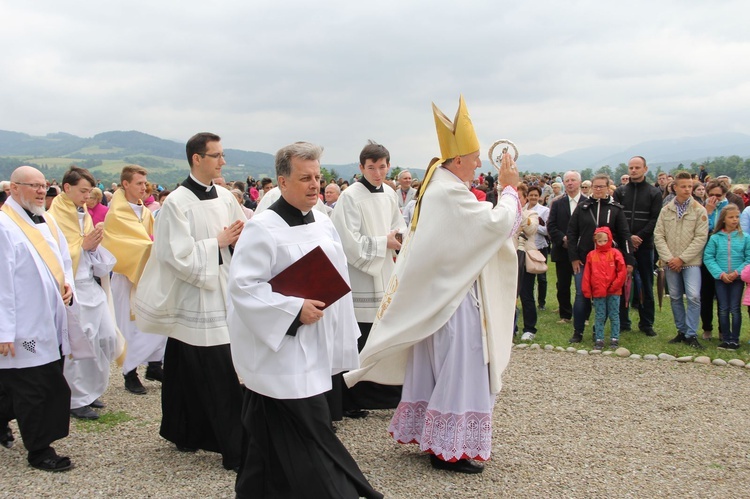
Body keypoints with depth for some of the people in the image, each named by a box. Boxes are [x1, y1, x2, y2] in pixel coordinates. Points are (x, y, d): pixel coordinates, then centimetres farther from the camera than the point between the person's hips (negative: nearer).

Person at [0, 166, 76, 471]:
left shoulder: (46, 221, 11)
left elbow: (63, 259, 23)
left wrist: (67, 283, 1)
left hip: (50, 322, 8)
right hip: (25, 326, -8)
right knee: (34, 388, -1)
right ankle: (39, 452, 11)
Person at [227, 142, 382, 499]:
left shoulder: (323, 223, 9)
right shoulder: (262, 228, -14)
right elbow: (242, 286, -18)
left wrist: (342, 336, 17)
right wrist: (294, 310, -22)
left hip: (316, 353, 8)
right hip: (281, 354, -8)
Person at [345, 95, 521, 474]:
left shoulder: (436, 187, 11)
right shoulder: (451, 193, -21)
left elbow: (477, 226, 17)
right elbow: (498, 223, -21)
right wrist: (509, 188, -5)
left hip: (433, 294, 10)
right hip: (453, 297, -10)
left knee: (434, 366, 15)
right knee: (457, 370, -3)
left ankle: (429, 435, 26)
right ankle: (449, 449, 5)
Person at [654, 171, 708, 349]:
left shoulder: (699, 210, -1)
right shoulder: (666, 210, 7)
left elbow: (701, 238, -7)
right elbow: (658, 236, 3)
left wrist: (682, 258, -12)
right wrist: (668, 258, -9)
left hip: (691, 262, -3)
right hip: (670, 263, 3)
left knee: (693, 297, -13)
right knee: (675, 298, 9)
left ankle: (691, 335, -4)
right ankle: (682, 331, 21)